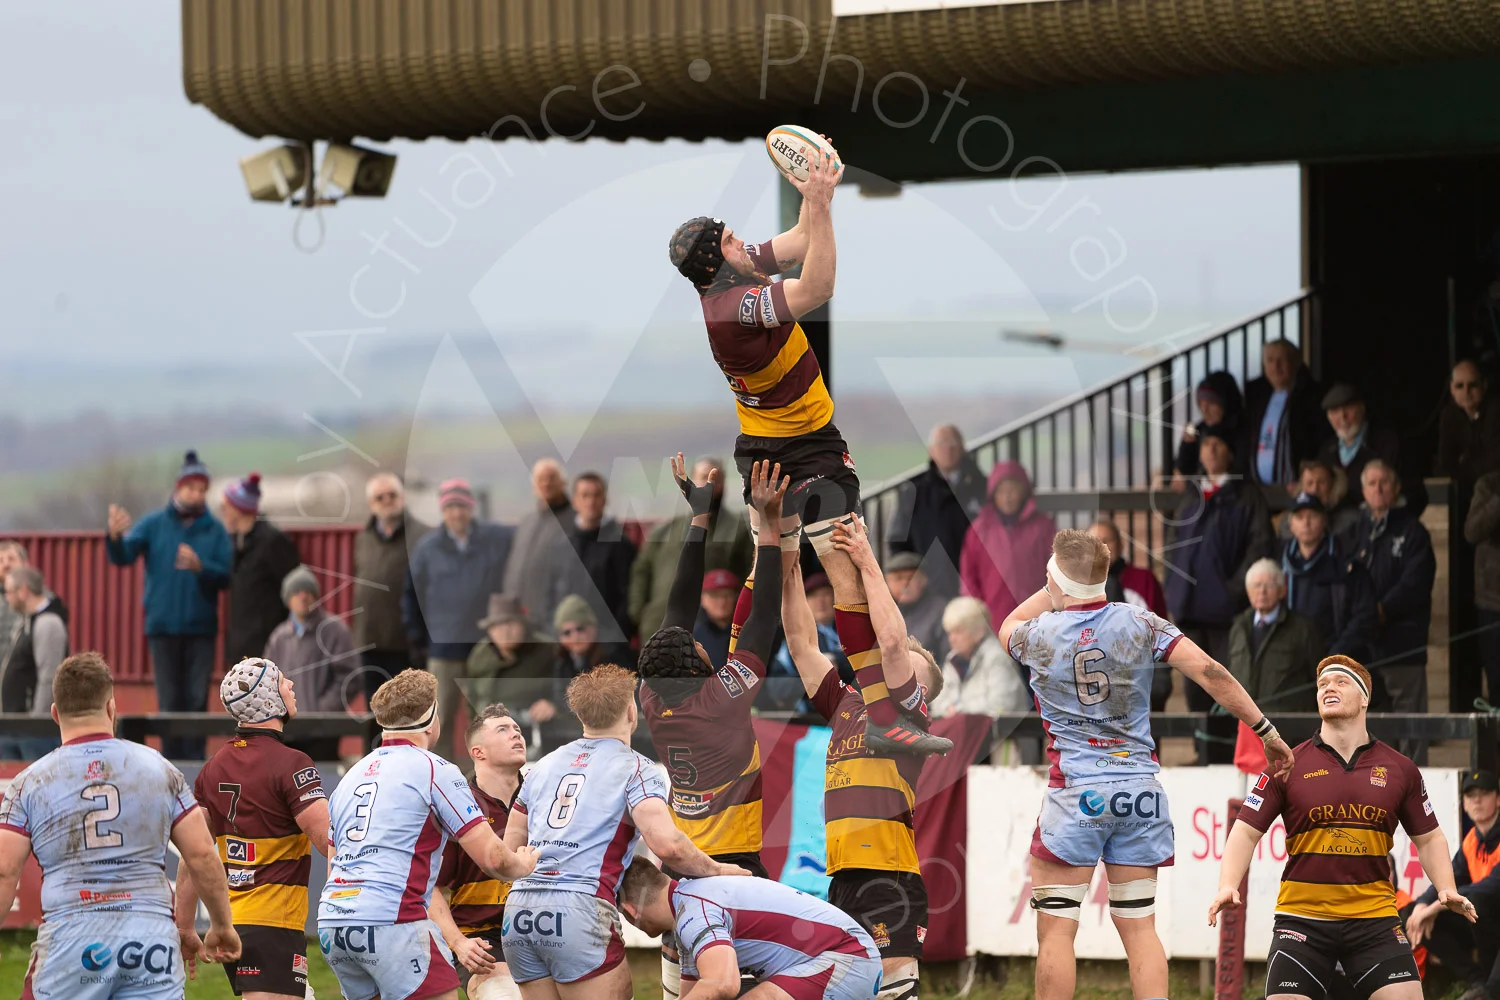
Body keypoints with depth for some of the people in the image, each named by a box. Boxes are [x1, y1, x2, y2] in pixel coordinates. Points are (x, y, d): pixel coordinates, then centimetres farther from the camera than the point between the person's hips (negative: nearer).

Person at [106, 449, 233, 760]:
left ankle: (194, 759, -1)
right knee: (169, 700, 1)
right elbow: (122, 557, -7)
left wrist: (200, 567, -24)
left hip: (200, 628, 0)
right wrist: (116, 536, -29)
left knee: (197, 698, -4)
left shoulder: (215, 530, 3)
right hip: (163, 626, 0)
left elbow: (226, 576, -5)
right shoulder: (154, 524, 3)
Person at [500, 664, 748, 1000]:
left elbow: (510, 848, 22)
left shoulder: (544, 765, 21)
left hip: (519, 909, 6)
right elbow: (667, 844, -12)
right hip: (579, 908, -6)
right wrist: (717, 871, 3)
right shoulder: (636, 769, 2)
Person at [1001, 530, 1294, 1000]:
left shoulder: (1039, 635, -3)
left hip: (1075, 792, -3)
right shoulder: (1139, 623, 1)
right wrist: (1265, 730, 0)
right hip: (1139, 789, 3)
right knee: (1139, 926, 7)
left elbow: (1008, 627, 24)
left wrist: (1055, 590, 28)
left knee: (1055, 927, -1)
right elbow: (1211, 673, -5)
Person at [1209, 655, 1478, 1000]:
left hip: (1375, 918, 1)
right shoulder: (1289, 766, 1)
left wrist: (1446, 889, -1)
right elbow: (1246, 831, 1)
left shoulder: (1399, 770, 6)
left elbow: (1428, 838, 15)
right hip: (1302, 917, -1)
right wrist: (1228, 886, -14)